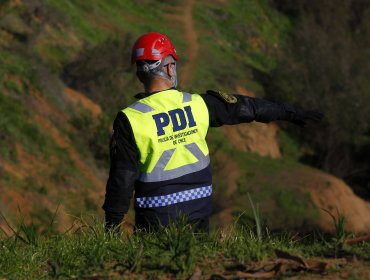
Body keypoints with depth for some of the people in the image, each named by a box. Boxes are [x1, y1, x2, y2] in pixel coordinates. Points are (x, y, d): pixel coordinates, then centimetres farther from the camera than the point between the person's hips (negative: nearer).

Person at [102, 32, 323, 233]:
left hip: (156, 218, -3)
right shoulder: (197, 105, -5)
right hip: (198, 212, 3)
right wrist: (290, 113, 23)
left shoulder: (130, 120, -13)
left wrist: (112, 224, -2)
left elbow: (122, 177, -11)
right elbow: (246, 107, 9)